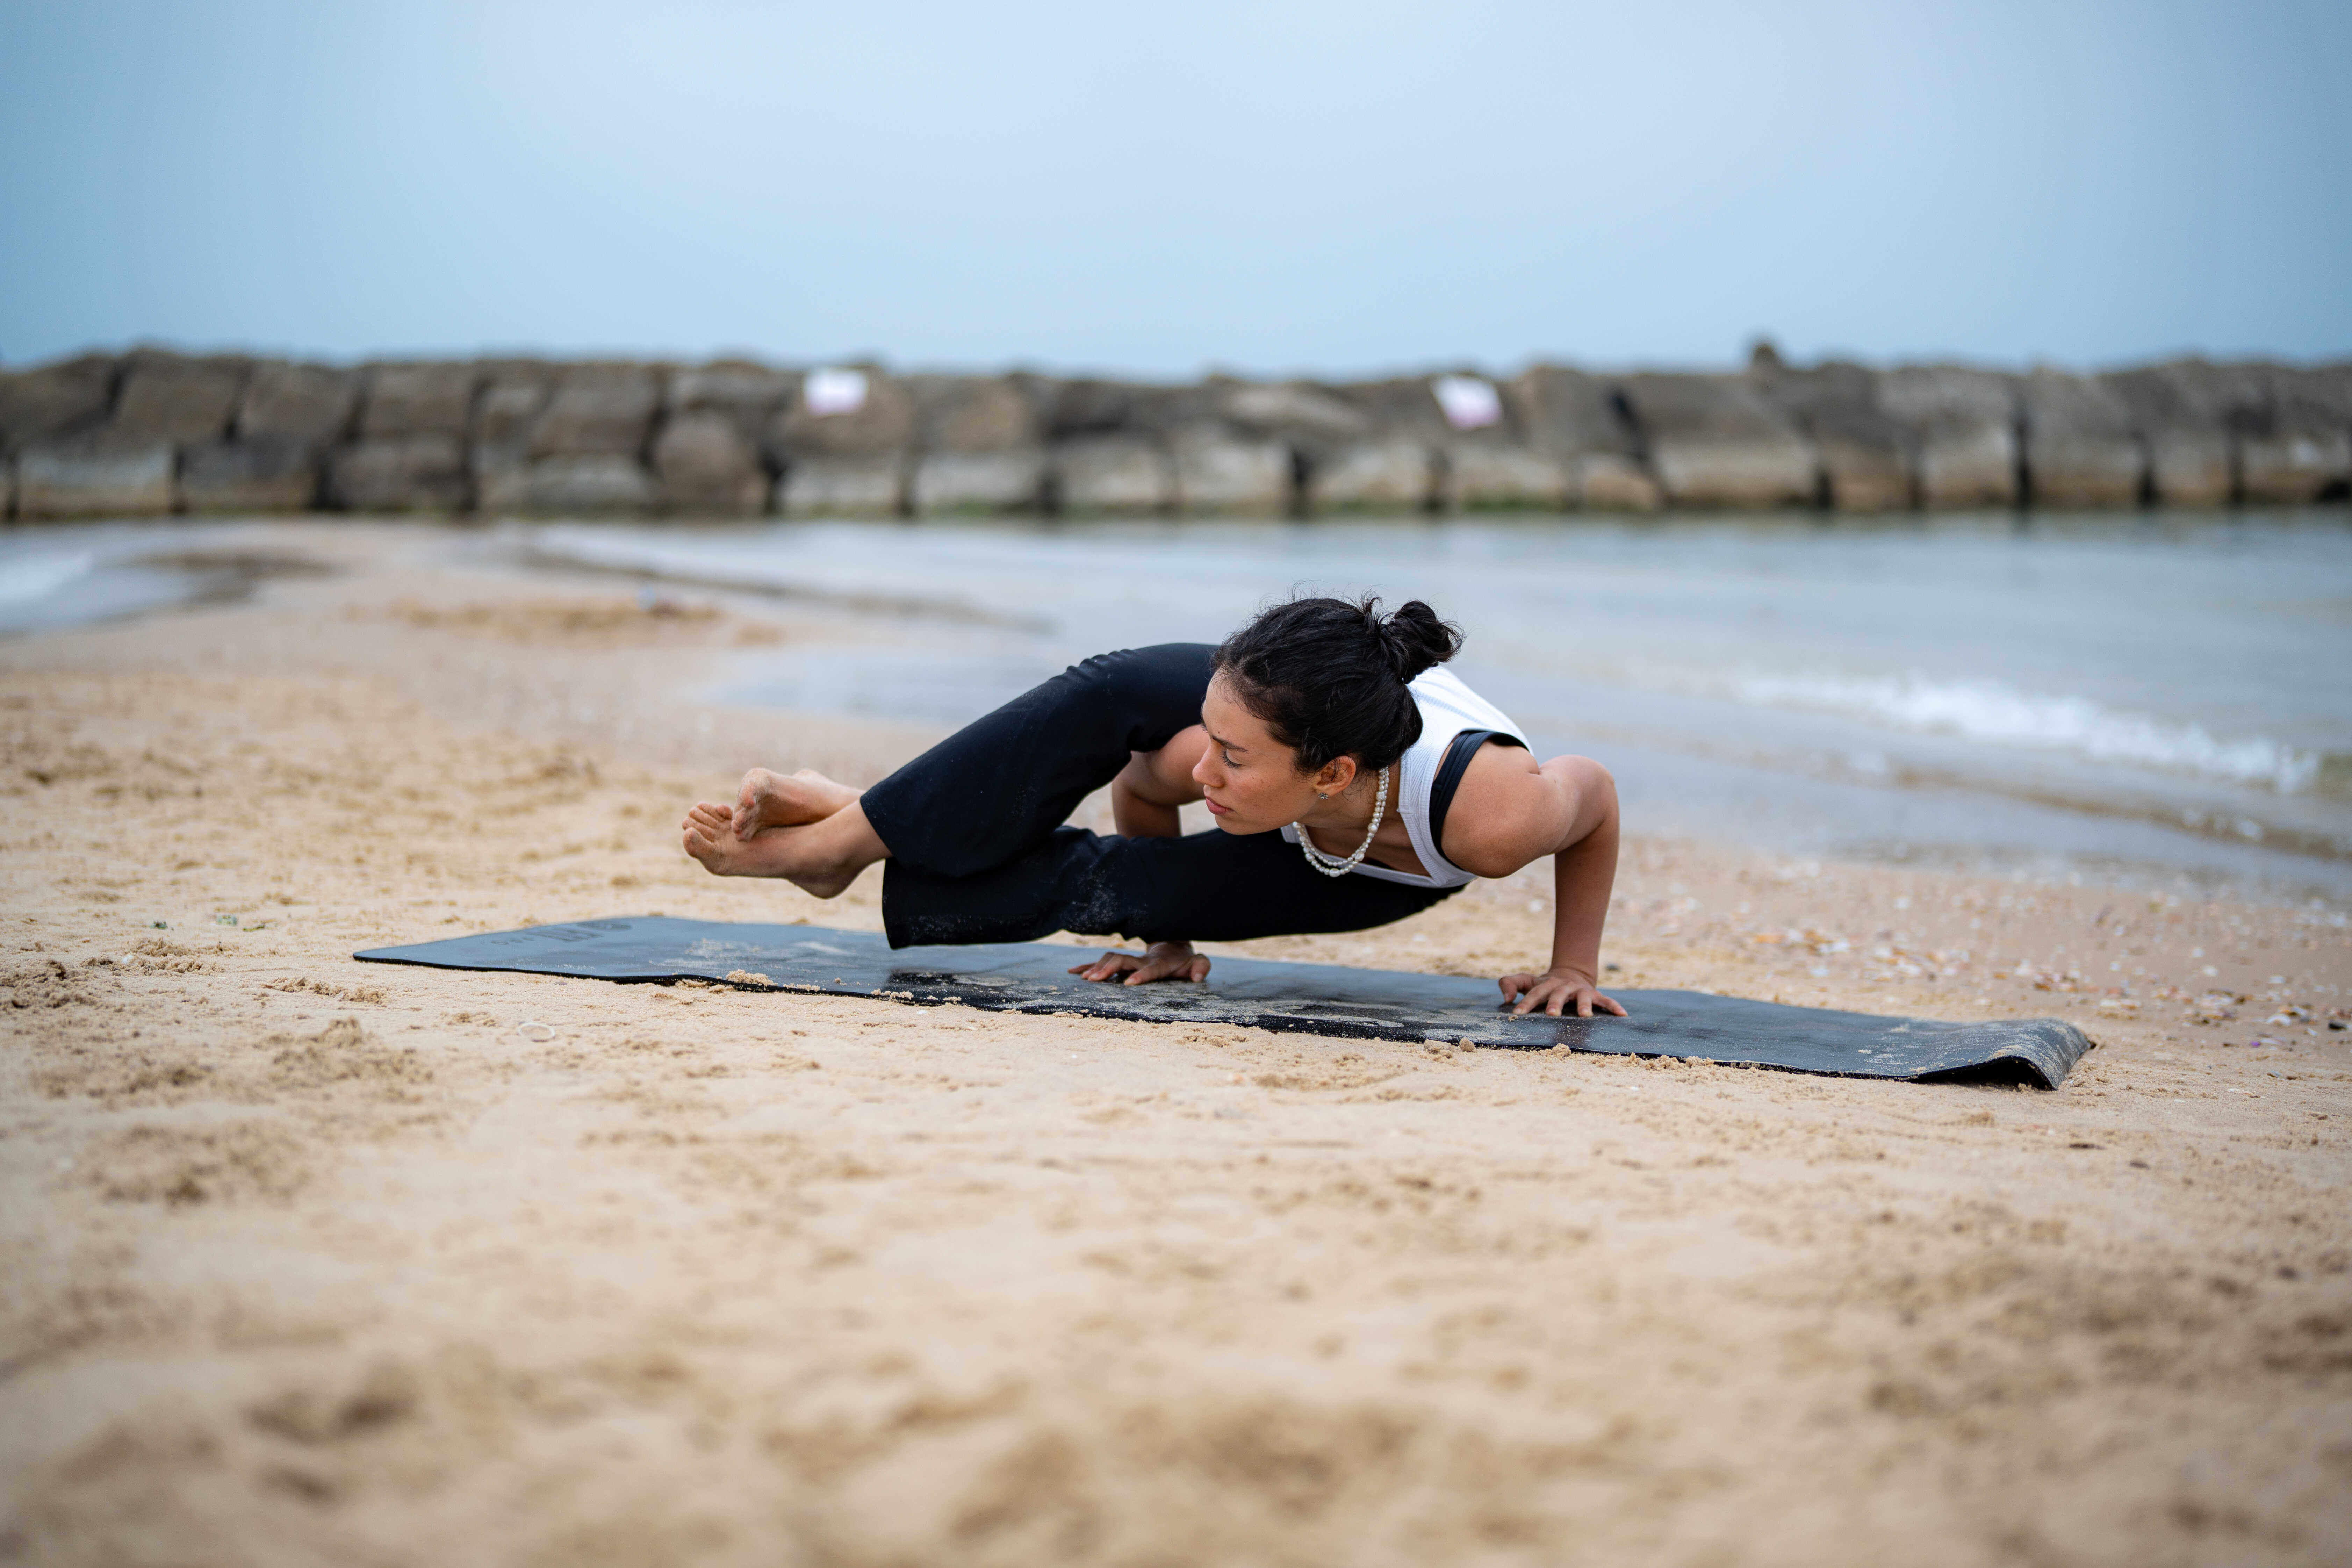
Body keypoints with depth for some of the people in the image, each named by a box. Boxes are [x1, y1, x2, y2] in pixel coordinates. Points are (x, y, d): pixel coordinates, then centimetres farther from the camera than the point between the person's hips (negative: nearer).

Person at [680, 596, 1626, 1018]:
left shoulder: (1489, 817, -49)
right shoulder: (1229, 739, -40)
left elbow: (1595, 793, -25)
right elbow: (1138, 787, -15)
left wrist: (1574, 967, -16)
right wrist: (1168, 947, -3)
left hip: (1406, 871, -1)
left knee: (1105, 887, -15)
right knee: (1115, 696, -25)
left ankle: (855, 852, 3)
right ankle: (850, 832, -9)